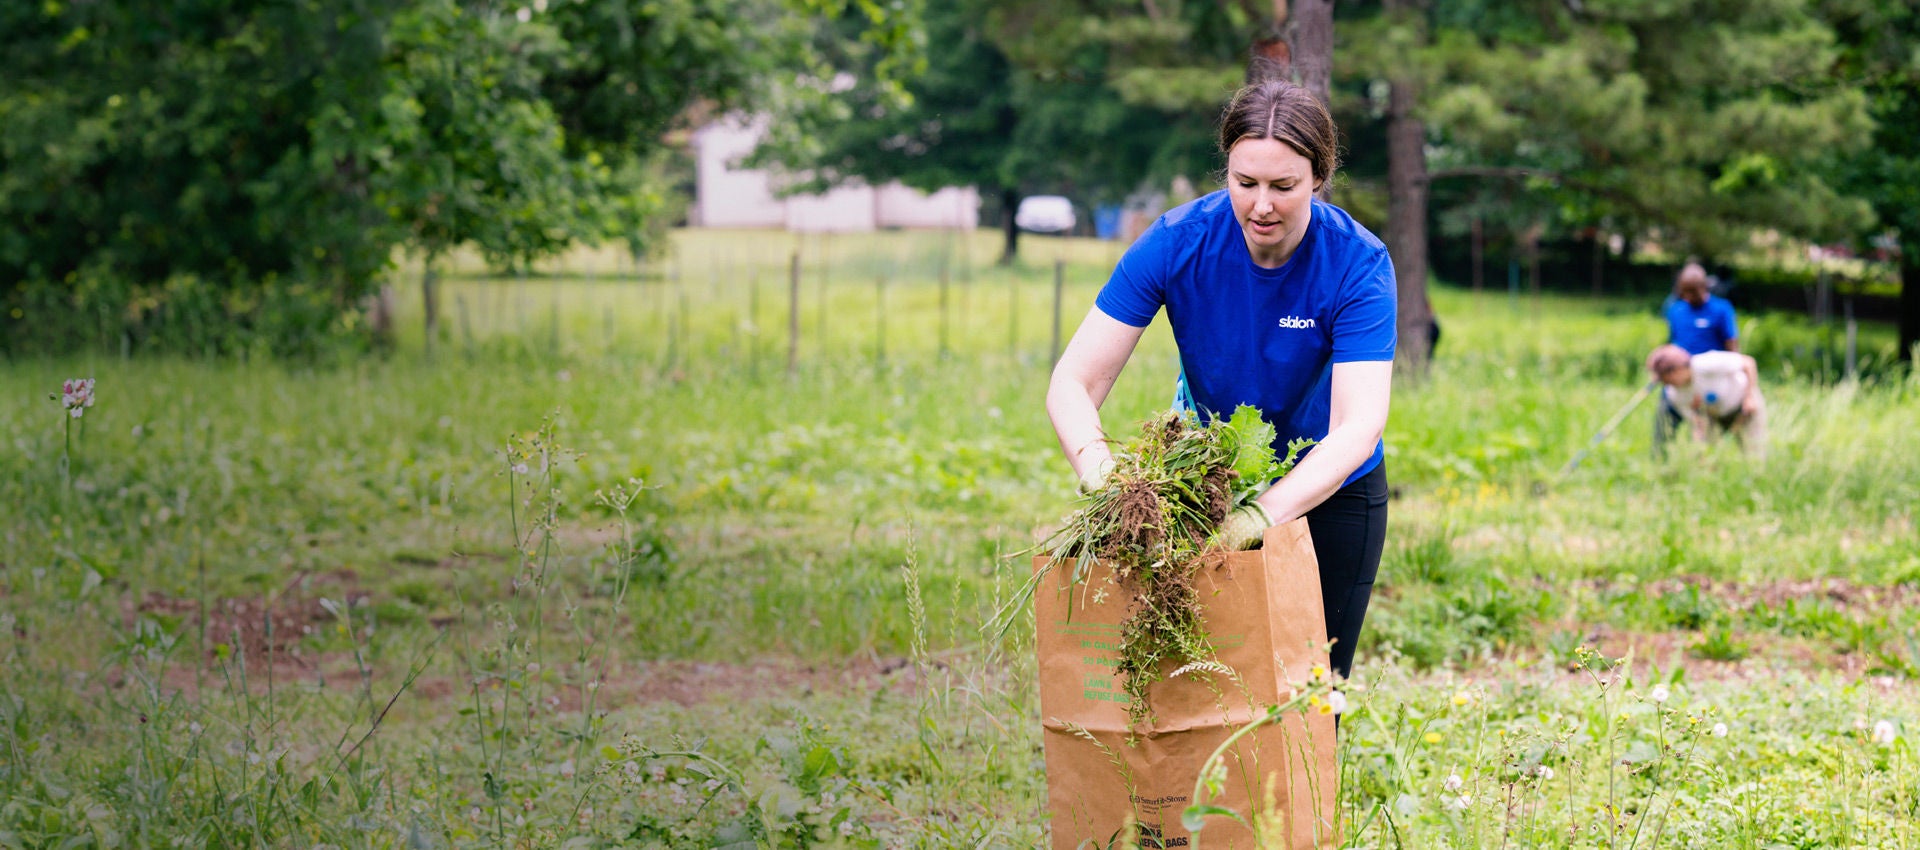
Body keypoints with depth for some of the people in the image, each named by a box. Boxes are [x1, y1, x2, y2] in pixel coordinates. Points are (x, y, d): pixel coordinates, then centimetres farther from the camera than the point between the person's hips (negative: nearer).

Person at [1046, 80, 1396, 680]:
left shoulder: (1358, 264, -25)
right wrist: (1104, 477, -44)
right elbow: (1073, 386, -24)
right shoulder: (1177, 242, -22)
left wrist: (1264, 514, -50)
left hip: (1328, 490, -1)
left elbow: (1357, 428, -34)